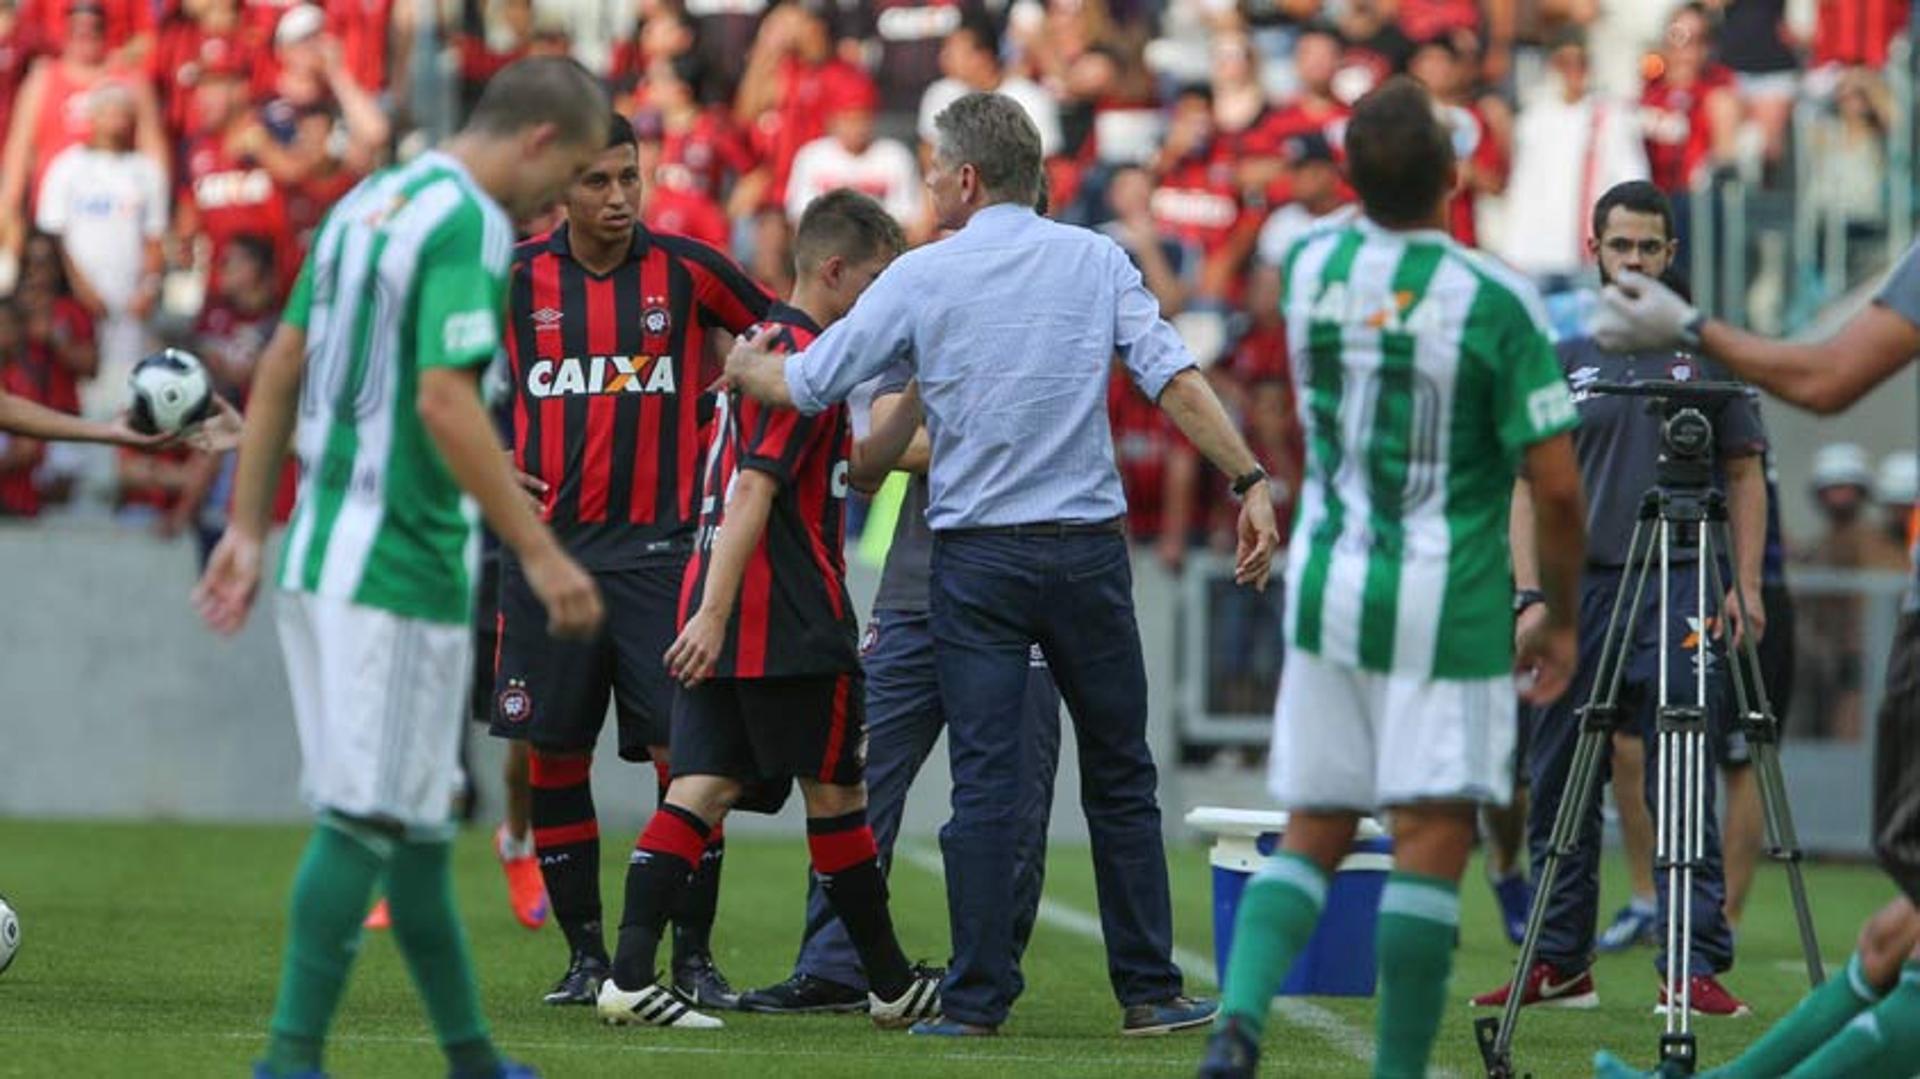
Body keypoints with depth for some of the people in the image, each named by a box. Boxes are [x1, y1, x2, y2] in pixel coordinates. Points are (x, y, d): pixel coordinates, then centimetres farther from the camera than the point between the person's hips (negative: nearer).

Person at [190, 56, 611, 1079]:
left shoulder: (368, 201, 14)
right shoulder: (470, 227, -14)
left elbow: (280, 370, 15)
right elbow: (445, 403, -23)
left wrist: (248, 527, 18)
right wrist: (540, 554, -20)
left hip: (324, 552, 9)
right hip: (399, 566, -9)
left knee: (418, 816, 14)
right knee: (368, 821, -5)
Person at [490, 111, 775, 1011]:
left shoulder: (686, 269, 0)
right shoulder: (515, 278, 2)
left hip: (659, 546, -1)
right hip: (550, 544, 2)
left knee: (684, 752, -7)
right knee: (554, 757, 2)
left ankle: (693, 954, 3)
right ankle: (584, 953, 13)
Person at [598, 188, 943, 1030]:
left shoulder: (767, 344, 18)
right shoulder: (806, 359, -13)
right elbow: (754, 489, -22)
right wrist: (712, 614, -26)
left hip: (720, 620, 9)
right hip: (788, 623, -9)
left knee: (703, 786, 0)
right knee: (835, 791, 4)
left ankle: (629, 975, -12)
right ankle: (892, 984, 16)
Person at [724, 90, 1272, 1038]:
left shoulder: (921, 277, -1)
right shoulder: (1097, 262, 3)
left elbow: (807, 386, 5)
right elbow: (1175, 381, -8)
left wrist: (746, 368, 25)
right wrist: (1250, 481, -6)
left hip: (976, 559, -1)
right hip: (1086, 551, 1)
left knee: (985, 783, -1)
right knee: (1120, 780, 9)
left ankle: (976, 999, -4)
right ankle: (1149, 990, 10)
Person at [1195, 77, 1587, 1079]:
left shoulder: (1305, 267, 0)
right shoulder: (1496, 301, -14)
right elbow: (1557, 486, -12)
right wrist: (1561, 619, 2)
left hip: (1326, 585, 5)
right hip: (1449, 604, -5)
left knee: (1311, 838, 10)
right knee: (1431, 843, 0)